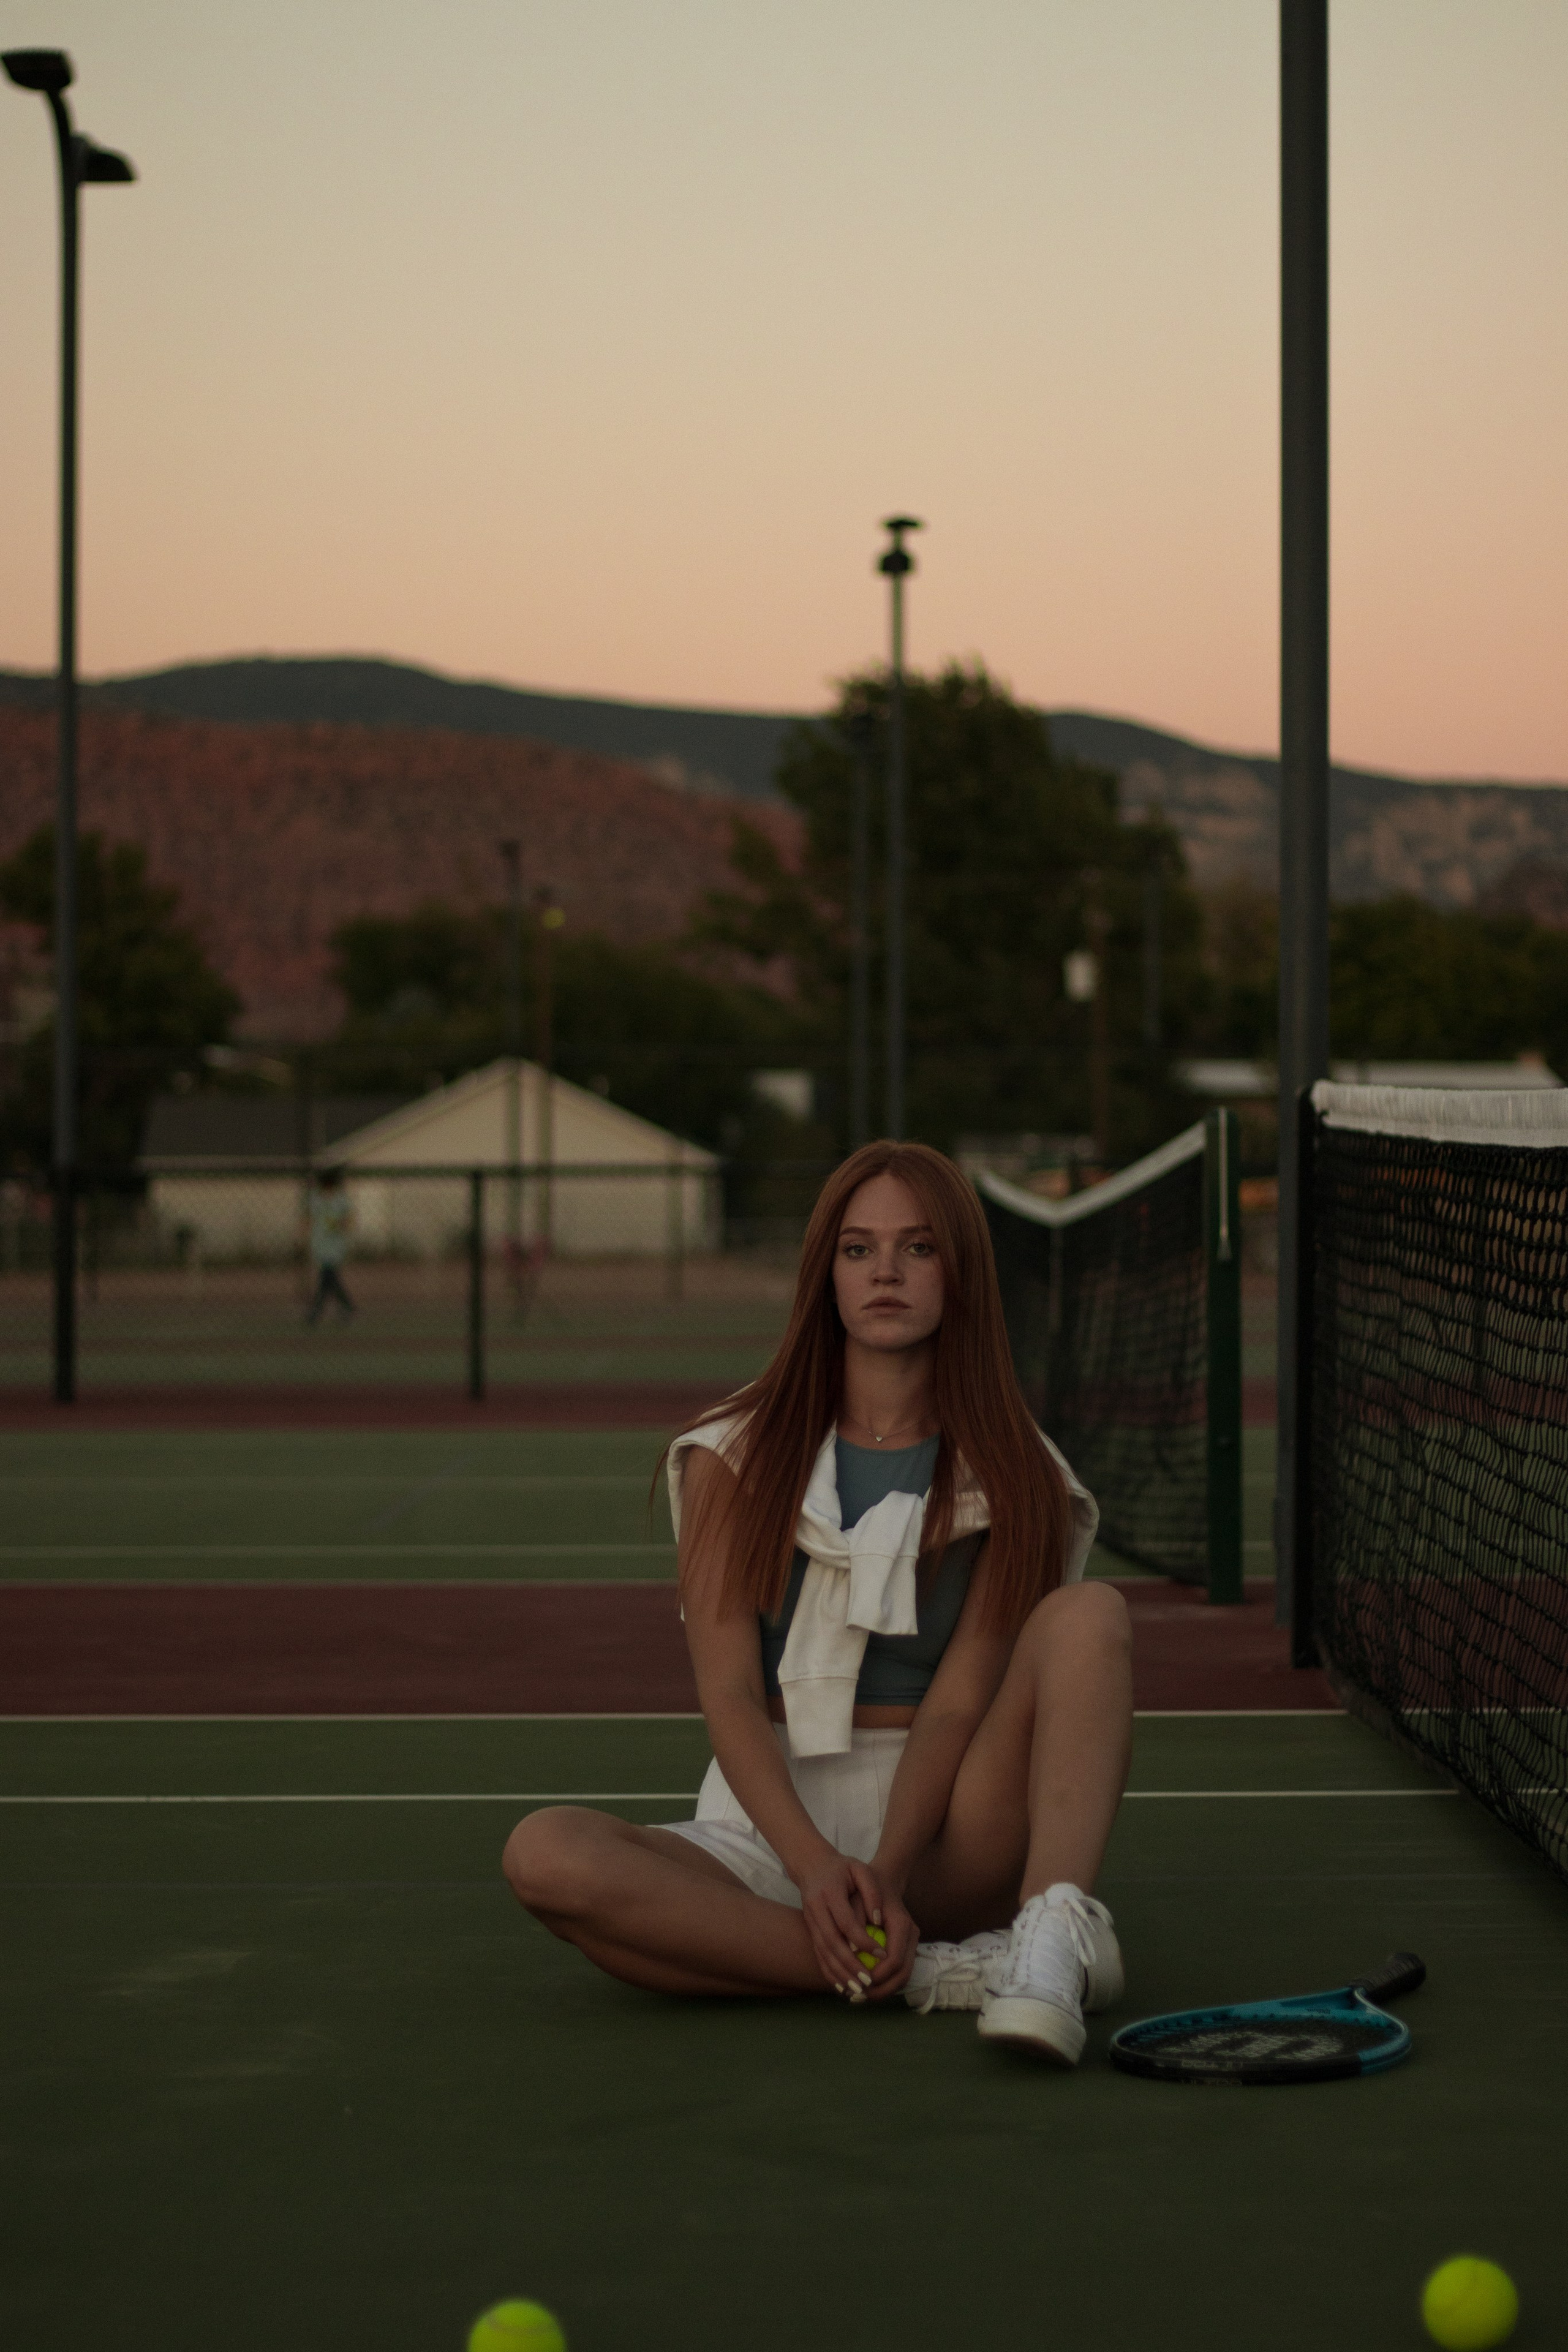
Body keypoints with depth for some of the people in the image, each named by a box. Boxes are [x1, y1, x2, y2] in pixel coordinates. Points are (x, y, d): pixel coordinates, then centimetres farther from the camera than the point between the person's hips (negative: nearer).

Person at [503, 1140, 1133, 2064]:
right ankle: (926, 1973, -34)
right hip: (766, 1831, 1)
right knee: (547, 1852, -30)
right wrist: (815, 1864, -23)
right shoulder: (736, 1457, 5)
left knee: (1088, 1614, -23)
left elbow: (956, 1702, -6)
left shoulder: (1012, 1475, 4)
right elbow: (729, 1693, -6)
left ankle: (1054, 1933, -43)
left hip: (936, 1838, 0)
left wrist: (885, 1875, -24)